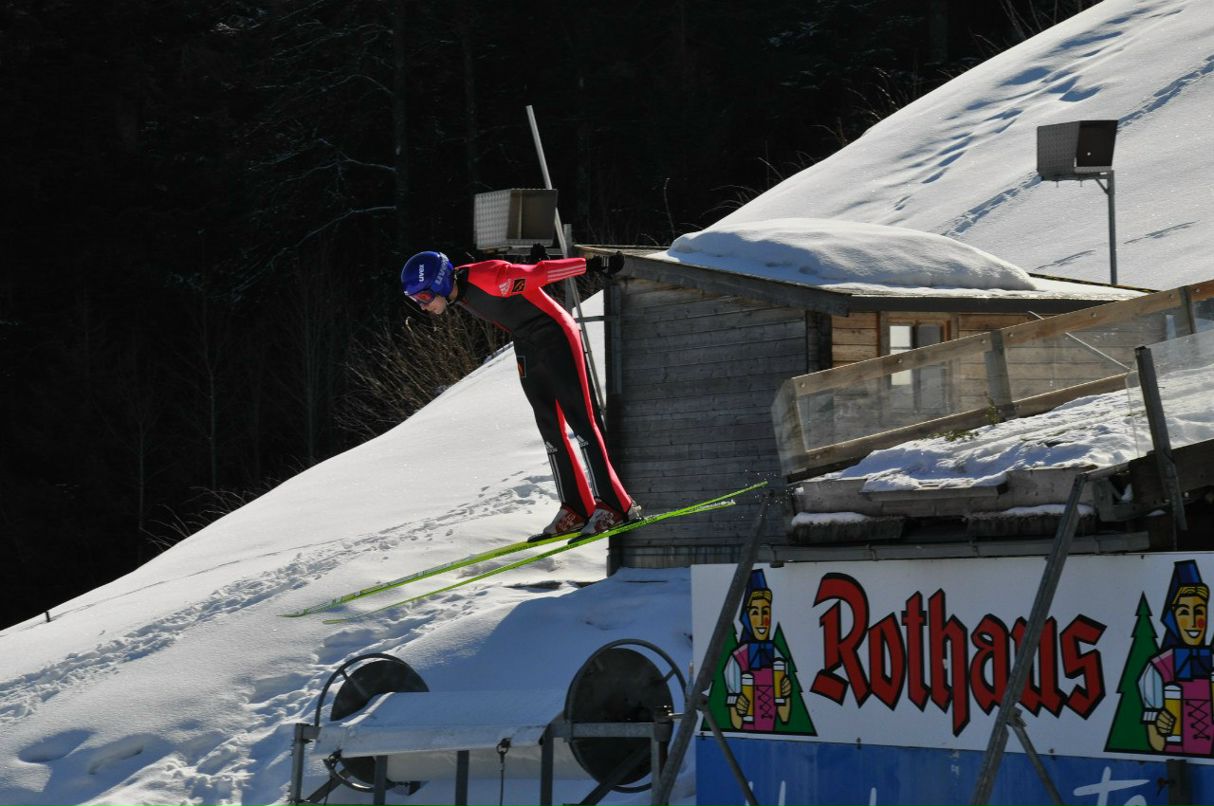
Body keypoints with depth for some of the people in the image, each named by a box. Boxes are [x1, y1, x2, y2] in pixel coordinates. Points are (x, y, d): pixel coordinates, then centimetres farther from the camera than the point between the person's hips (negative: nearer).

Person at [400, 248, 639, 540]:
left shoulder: (490, 278, -29)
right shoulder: (457, 293, -2)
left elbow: (543, 272, -24)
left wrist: (593, 266, -20)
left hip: (557, 337, -8)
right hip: (526, 346, 8)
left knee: (581, 421, -11)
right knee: (551, 431, 7)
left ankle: (614, 505, -13)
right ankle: (576, 510, 10)